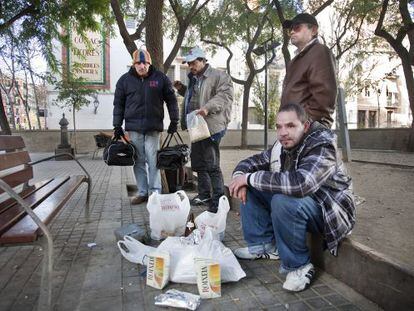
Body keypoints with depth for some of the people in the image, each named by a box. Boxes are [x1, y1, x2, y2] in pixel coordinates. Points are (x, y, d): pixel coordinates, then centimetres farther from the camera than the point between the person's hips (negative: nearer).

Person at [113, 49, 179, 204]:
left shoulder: (160, 78, 3)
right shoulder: (125, 80, 6)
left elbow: (171, 100, 7)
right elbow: (118, 104, 10)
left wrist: (174, 121, 2)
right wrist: (117, 126, 6)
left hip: (153, 127, -2)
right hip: (133, 127, 2)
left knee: (153, 161, -3)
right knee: (139, 161, 6)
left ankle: (155, 193, 7)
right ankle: (142, 192, 16)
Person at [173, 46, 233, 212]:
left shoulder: (219, 76, -4)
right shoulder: (194, 79, 23)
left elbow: (225, 95, -17)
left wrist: (208, 108, -29)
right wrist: (182, 89, 19)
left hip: (210, 126, -9)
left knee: (212, 165, -10)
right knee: (198, 163, 15)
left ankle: (218, 199, 1)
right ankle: (204, 195, 28)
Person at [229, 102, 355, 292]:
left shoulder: (322, 148, -26)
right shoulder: (281, 147, -3)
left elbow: (298, 184, -44)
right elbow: (250, 162, 6)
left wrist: (250, 178, -34)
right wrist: (240, 177, -19)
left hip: (329, 212, -7)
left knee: (282, 202, -36)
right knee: (248, 189, -3)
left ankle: (299, 266, -14)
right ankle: (265, 245, 7)